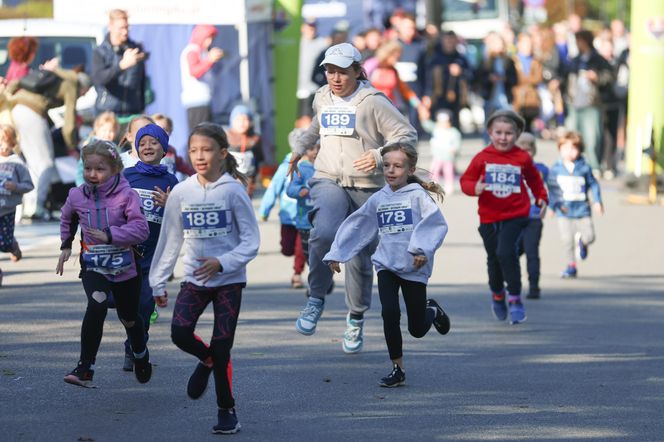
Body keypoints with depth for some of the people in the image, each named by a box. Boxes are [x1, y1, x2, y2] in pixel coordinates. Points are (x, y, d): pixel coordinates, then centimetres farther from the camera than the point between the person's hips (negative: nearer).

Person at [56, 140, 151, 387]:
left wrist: (110, 235, -31)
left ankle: (140, 355, 52)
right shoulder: (77, 196, -3)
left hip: (125, 267, -1)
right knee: (97, 305, -28)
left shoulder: (126, 195, -15)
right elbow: (67, 219, 22)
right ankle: (85, 368, -26)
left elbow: (141, 230, -23)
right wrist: (66, 244, 16)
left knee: (128, 318, 18)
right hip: (93, 267, 1)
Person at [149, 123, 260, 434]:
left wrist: (222, 263, -21)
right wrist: (158, 282, 10)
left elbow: (251, 242, -8)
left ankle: (226, 409, 14)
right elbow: (169, 239, 9)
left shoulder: (233, 190, -8)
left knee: (222, 346, -4)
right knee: (180, 332, -17)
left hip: (229, 280, -3)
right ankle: (207, 360, 17)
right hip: (194, 278, 3)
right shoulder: (181, 192, 1)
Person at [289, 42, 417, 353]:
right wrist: (300, 147, 29)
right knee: (324, 233, -29)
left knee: (359, 256, 3)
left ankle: (356, 318, 25)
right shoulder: (322, 98, 12)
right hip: (328, 181, 2)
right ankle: (316, 299, -11)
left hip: (366, 188, -2)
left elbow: (408, 135, -6)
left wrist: (380, 156, -20)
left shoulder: (373, 102, -6)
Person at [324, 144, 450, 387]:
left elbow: (436, 223, -17)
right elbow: (356, 227, 15)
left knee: (417, 329, 4)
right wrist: (336, 255, 13)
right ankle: (397, 369, -3)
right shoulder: (378, 199, 7)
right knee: (390, 313, -17)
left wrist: (422, 249, -29)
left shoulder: (417, 195, -6)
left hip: (413, 268, -3)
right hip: (386, 265, 3)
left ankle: (432, 310, 41)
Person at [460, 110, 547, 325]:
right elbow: (466, 180, 3)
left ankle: (515, 299, -13)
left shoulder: (523, 159, 0)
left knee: (506, 252, -22)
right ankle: (497, 295, 39)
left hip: (515, 216, -2)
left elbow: (534, 179, 17)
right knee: (494, 259, 13)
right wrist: (474, 188, -17)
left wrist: (541, 197, 12)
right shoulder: (482, 158, -1)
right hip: (488, 218, 2)